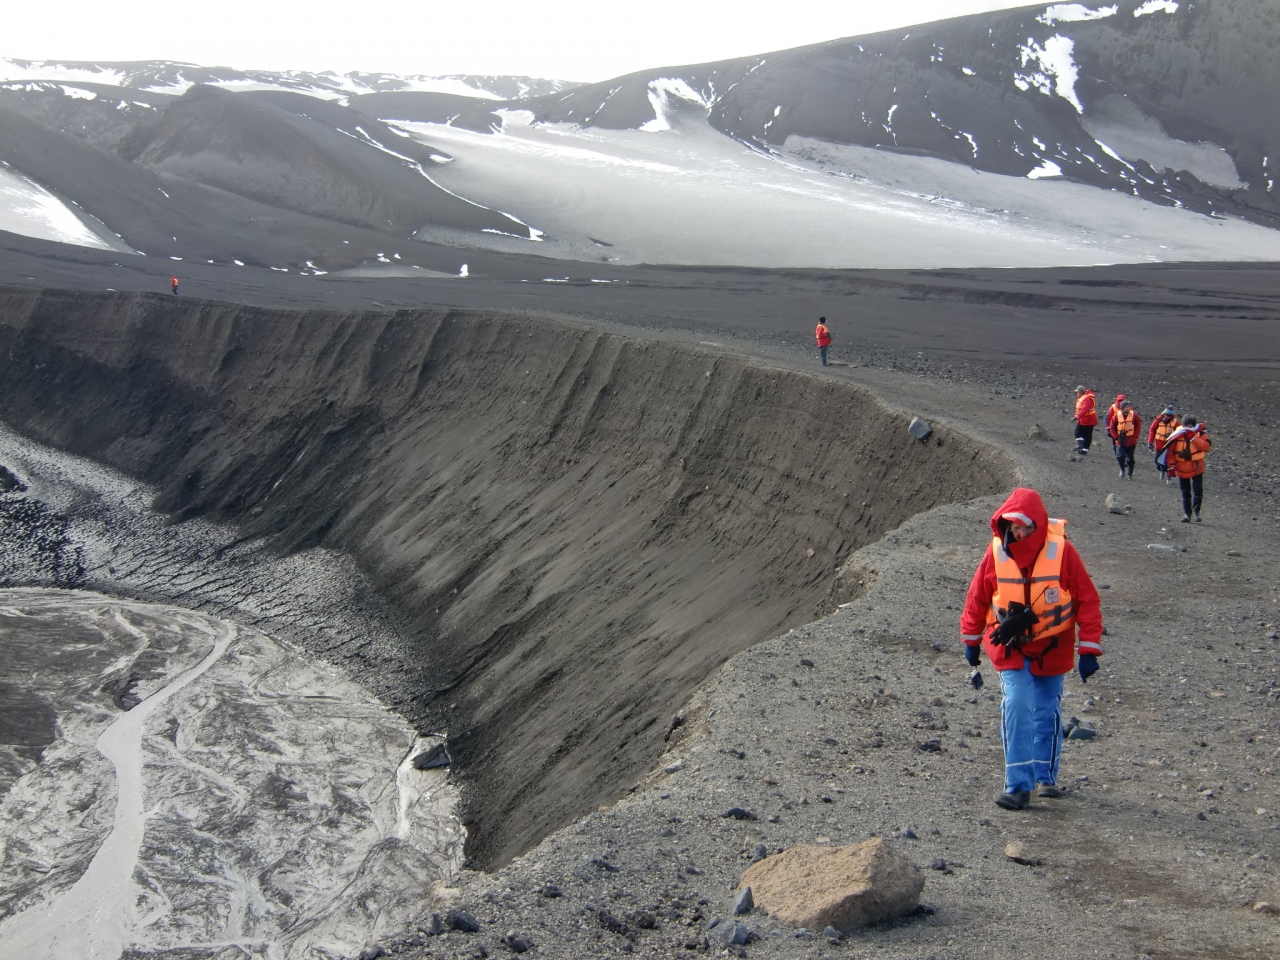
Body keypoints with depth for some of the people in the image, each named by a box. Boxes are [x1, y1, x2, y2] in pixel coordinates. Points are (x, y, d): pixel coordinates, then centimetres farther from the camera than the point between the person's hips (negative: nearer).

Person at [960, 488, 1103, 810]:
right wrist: (971, 641, 11)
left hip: (1052, 648, 0)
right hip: (1010, 647, 0)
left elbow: (1087, 600, -9)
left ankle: (1046, 776, 30)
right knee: (1016, 707, -13)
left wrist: (1089, 650, -10)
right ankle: (1018, 786, -10)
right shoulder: (996, 552, -11)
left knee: (1048, 713, 11)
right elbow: (977, 598, 3)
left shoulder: (1061, 550, -15)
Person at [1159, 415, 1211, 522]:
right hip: (1182, 469, 1)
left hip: (1197, 468, -1)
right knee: (1185, 492, 9)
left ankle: (1196, 511, 4)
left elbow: (1206, 447, -22)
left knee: (1198, 490, -10)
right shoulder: (1177, 435, -4)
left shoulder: (1200, 434, -5)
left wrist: (1193, 437, -28)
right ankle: (1187, 513, 18)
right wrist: (1171, 465, -5)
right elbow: (1170, 451, 1)